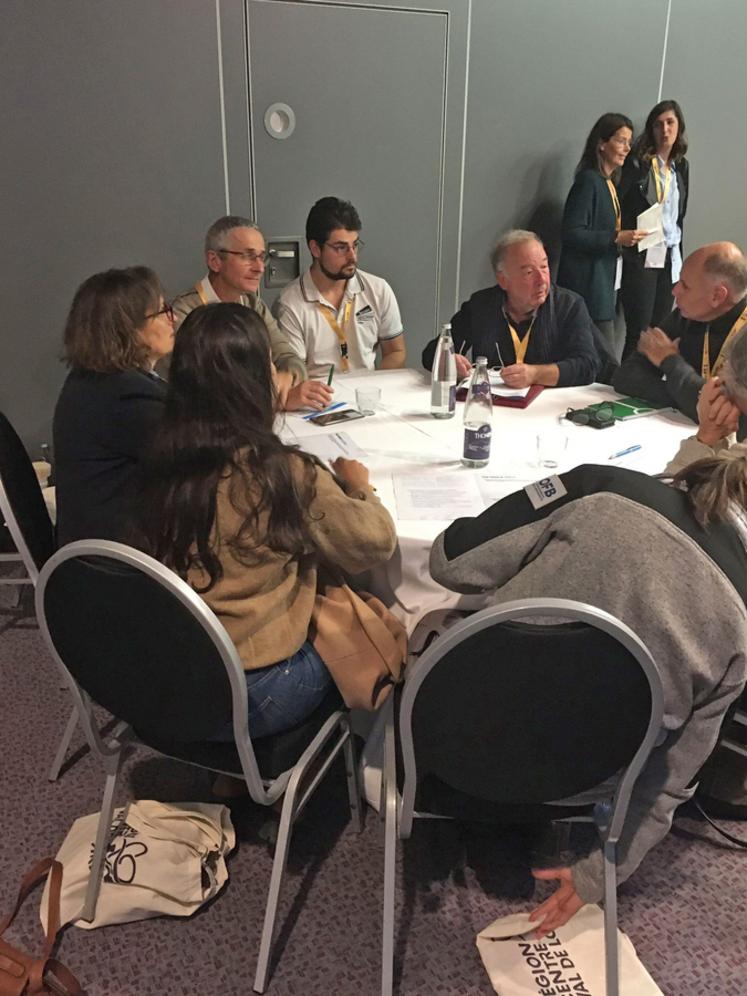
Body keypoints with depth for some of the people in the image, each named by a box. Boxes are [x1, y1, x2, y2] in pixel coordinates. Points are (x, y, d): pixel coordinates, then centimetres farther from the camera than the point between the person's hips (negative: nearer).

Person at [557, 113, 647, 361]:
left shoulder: (610, 183, 16)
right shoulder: (588, 180, -11)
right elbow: (571, 234, -19)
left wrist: (627, 236, 7)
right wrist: (617, 238, -21)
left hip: (607, 282, 9)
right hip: (589, 284, -9)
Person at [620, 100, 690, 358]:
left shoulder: (681, 166, 13)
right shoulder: (637, 162, -4)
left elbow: (679, 215, 18)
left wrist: (678, 254, 15)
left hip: (669, 259, 5)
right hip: (640, 259, -5)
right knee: (638, 333, -6)